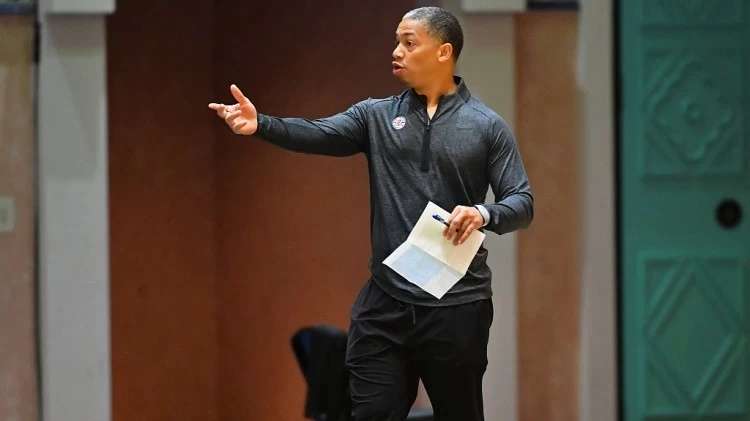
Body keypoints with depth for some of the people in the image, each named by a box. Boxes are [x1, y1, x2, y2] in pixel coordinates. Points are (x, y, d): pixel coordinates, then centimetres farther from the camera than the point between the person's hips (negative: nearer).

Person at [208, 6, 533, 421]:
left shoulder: (486, 126, 0)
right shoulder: (377, 116, 6)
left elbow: (523, 202, -2)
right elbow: (319, 134, -10)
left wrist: (485, 214, -25)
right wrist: (261, 125, -29)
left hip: (456, 307, -2)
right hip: (386, 302, 2)